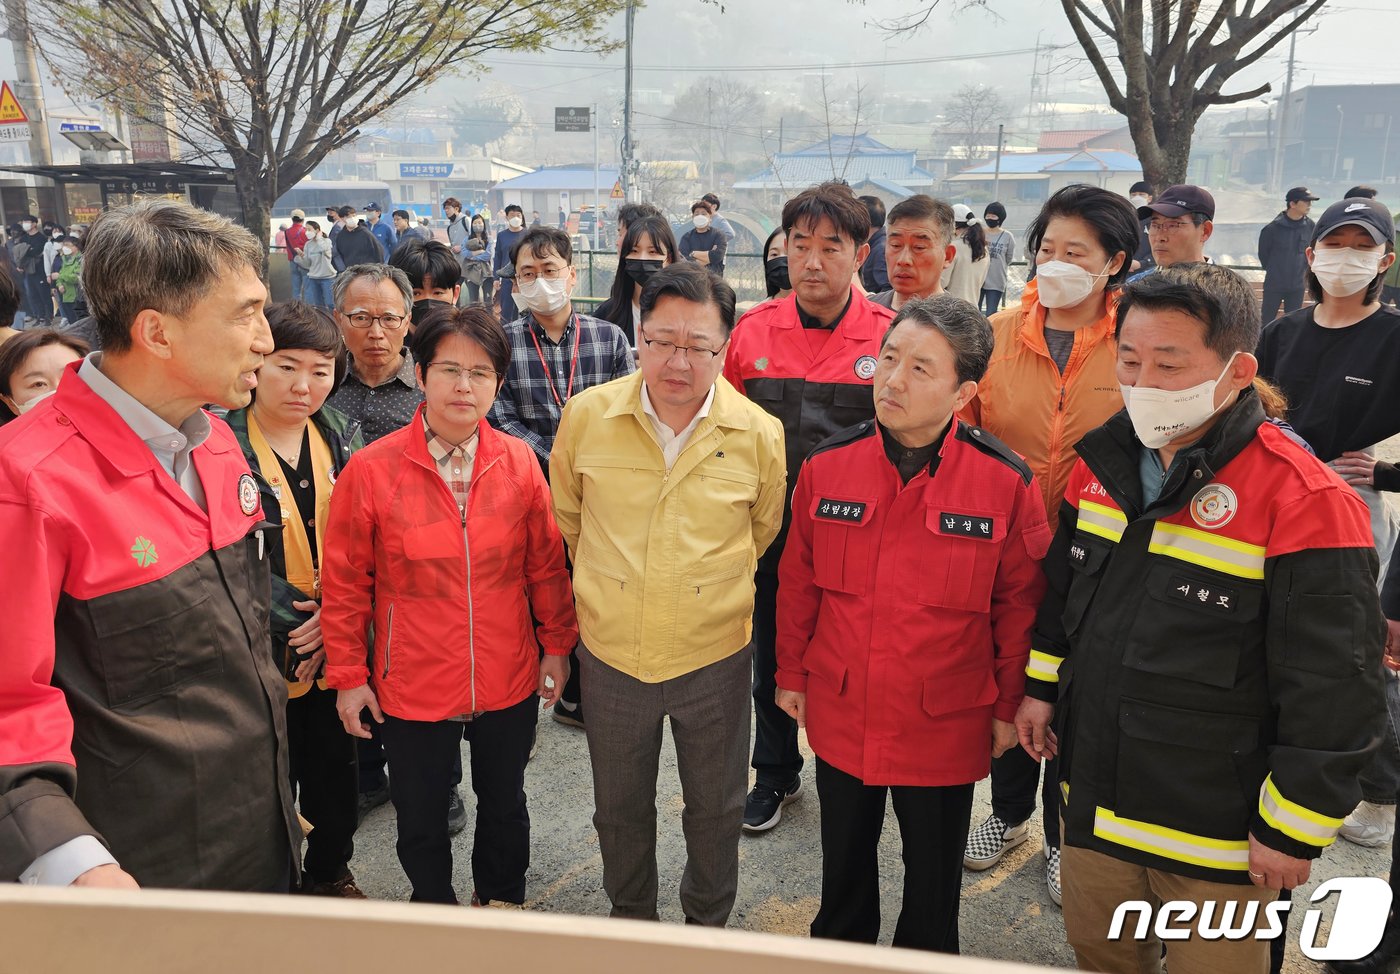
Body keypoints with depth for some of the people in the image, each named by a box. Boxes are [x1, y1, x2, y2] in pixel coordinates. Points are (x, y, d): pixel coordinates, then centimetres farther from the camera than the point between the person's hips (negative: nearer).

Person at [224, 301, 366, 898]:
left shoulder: (342, 439, 2)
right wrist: (296, 623, -16)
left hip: (336, 643, 4)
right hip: (264, 650, -4)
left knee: (334, 767, 19)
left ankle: (331, 873, 42)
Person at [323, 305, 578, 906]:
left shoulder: (519, 462, -6)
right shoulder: (370, 470, -13)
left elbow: (546, 562, 2)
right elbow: (345, 583, -6)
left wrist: (557, 644, 5)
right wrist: (348, 675, -2)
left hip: (509, 681, 2)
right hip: (412, 688, -2)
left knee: (504, 801, 22)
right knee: (421, 817, 17)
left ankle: (500, 901, 49)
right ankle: (434, 909, 45)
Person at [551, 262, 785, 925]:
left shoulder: (758, 434, -13)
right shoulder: (586, 415, -11)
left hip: (714, 654, 0)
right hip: (611, 652, 1)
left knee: (715, 807, 20)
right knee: (619, 806, 22)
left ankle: (708, 923, 47)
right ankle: (630, 916, 49)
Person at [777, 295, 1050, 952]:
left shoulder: (1007, 483, -16)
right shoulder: (826, 466, -9)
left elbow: (1020, 603, -6)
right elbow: (798, 581, 2)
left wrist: (1009, 707, 0)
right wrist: (791, 673, 7)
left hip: (946, 727, -2)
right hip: (840, 717, 3)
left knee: (933, 884, 20)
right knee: (844, 868, 25)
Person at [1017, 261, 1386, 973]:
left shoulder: (1305, 504, -21)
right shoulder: (1103, 462, -1)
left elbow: (1334, 693, -18)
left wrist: (1292, 833, -14)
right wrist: (1041, 687, 15)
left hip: (1218, 829, -5)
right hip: (1094, 799, 6)